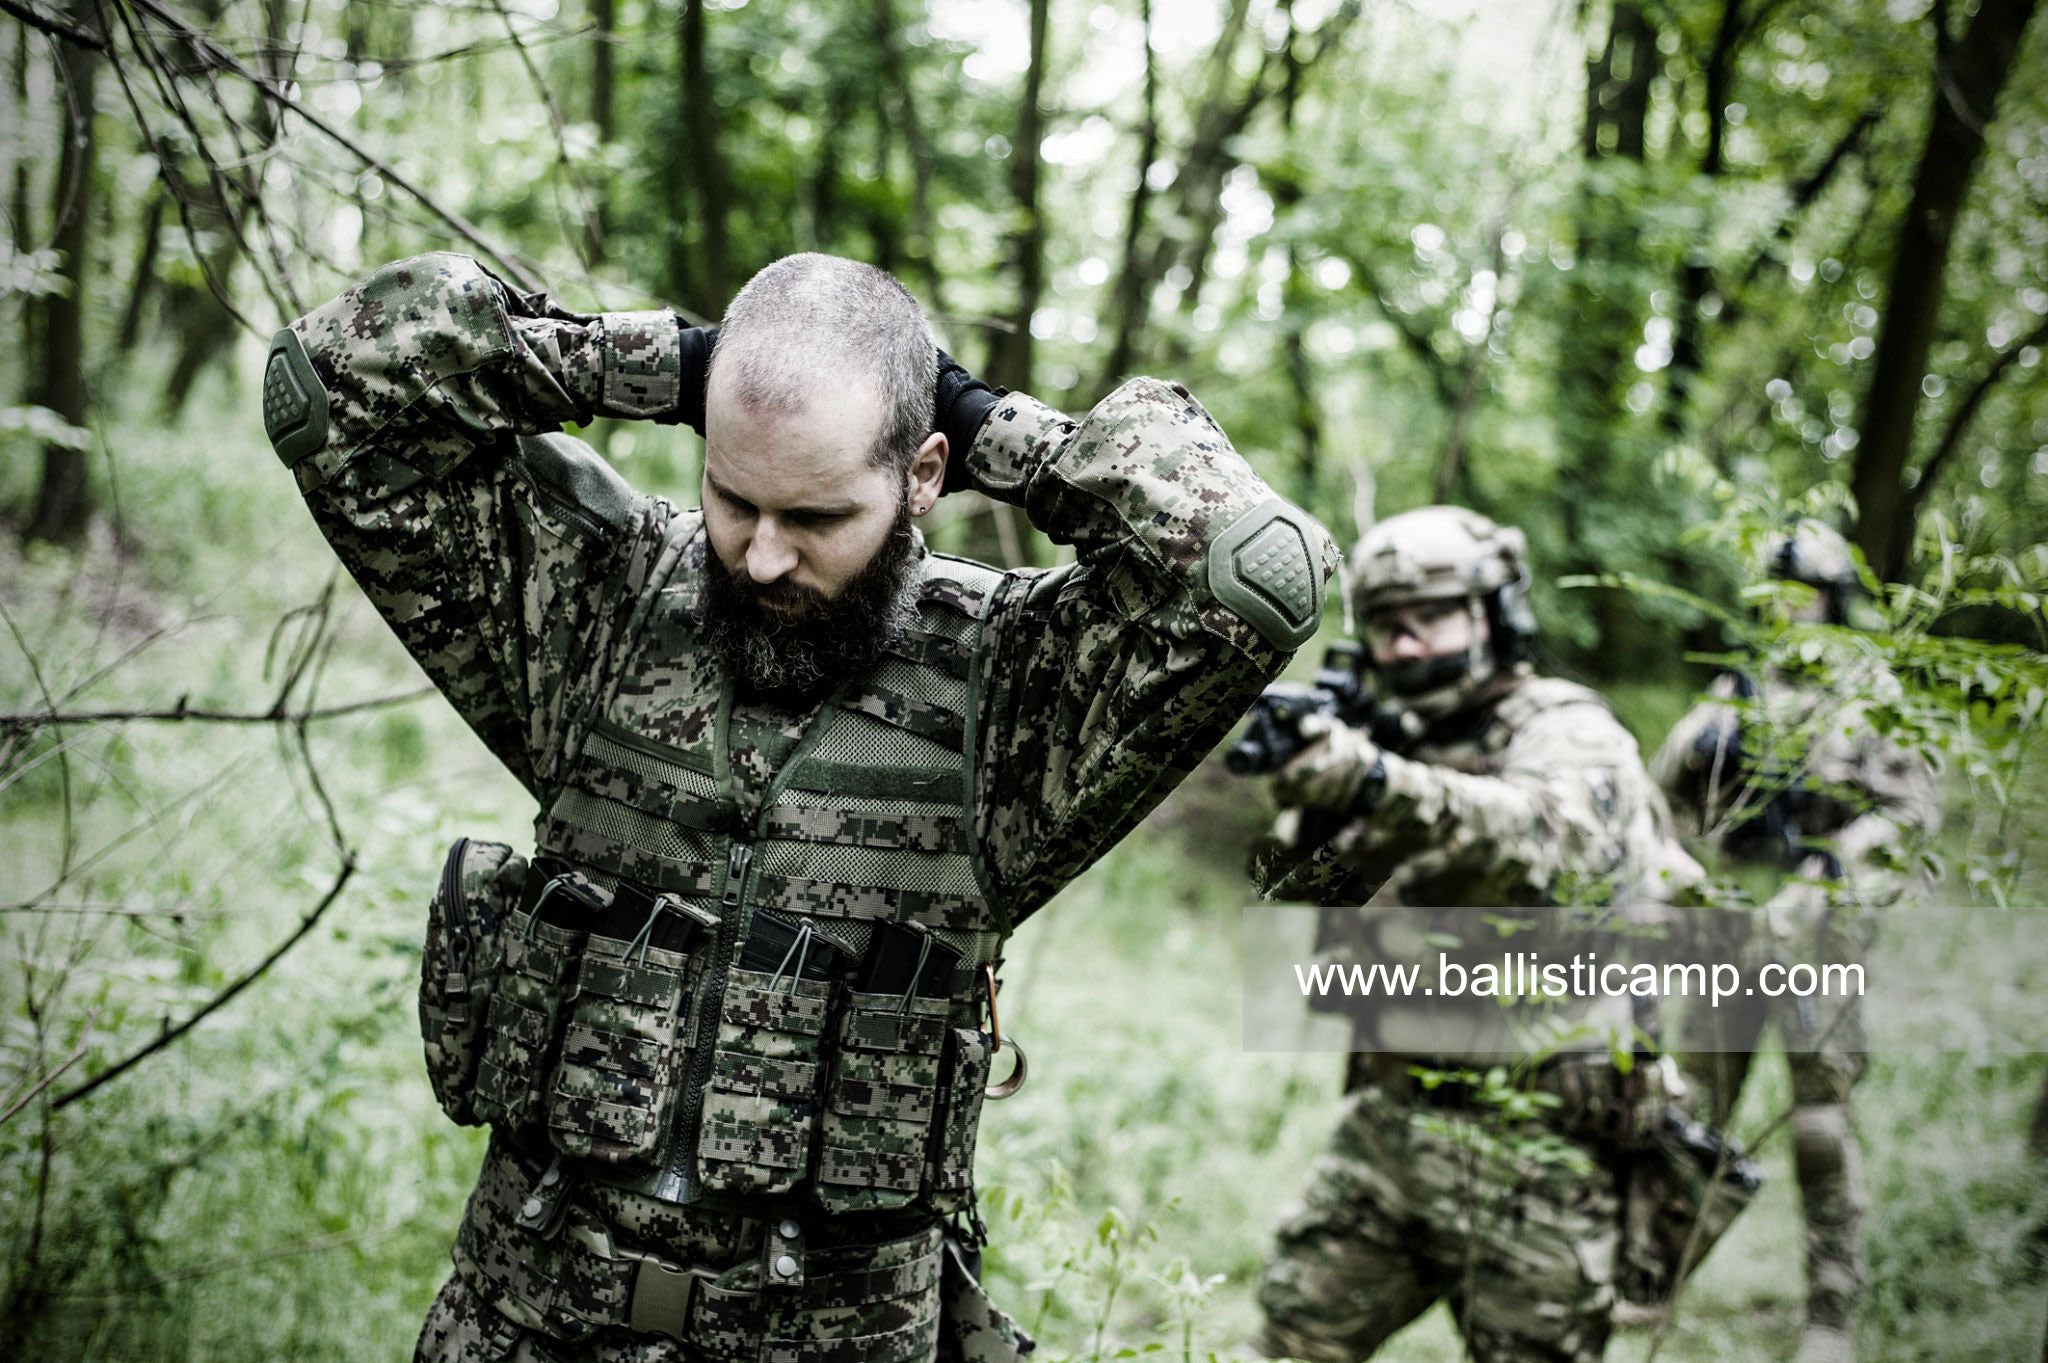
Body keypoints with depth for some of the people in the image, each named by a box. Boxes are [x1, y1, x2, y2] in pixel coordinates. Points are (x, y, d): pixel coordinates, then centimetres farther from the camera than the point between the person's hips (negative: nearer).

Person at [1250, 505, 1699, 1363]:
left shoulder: (1567, 732, -6)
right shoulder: (1399, 747, 12)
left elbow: (1553, 839, -29)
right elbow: (1287, 903, 4)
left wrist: (1381, 785, -43)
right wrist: (1309, 810, -17)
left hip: (1531, 1139, -6)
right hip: (1389, 1116, 6)